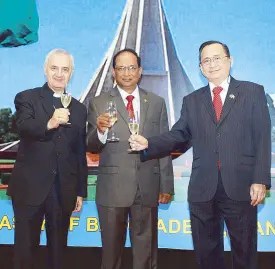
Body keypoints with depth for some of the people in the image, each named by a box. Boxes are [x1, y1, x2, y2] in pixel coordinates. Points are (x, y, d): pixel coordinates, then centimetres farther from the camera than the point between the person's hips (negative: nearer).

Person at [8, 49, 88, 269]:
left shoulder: (79, 109, 11)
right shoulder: (26, 98, 1)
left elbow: (80, 153, 11)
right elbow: (23, 127, -20)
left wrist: (81, 191, 9)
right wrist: (50, 123, -39)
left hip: (64, 191, 3)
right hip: (30, 188, -3)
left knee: (58, 248, 14)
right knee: (25, 247, 7)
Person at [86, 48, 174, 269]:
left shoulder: (157, 103, 6)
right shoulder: (99, 103, 1)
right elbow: (92, 147, -2)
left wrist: (166, 185, 4)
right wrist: (100, 131, -23)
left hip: (148, 188, 1)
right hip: (112, 188, -1)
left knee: (146, 248, 13)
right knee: (112, 247, 12)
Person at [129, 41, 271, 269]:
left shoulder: (253, 92, 4)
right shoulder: (192, 100, 14)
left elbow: (262, 139, -2)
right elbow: (176, 135, 7)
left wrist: (260, 180, -10)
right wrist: (148, 144, -11)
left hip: (241, 186, -2)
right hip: (203, 189, 3)